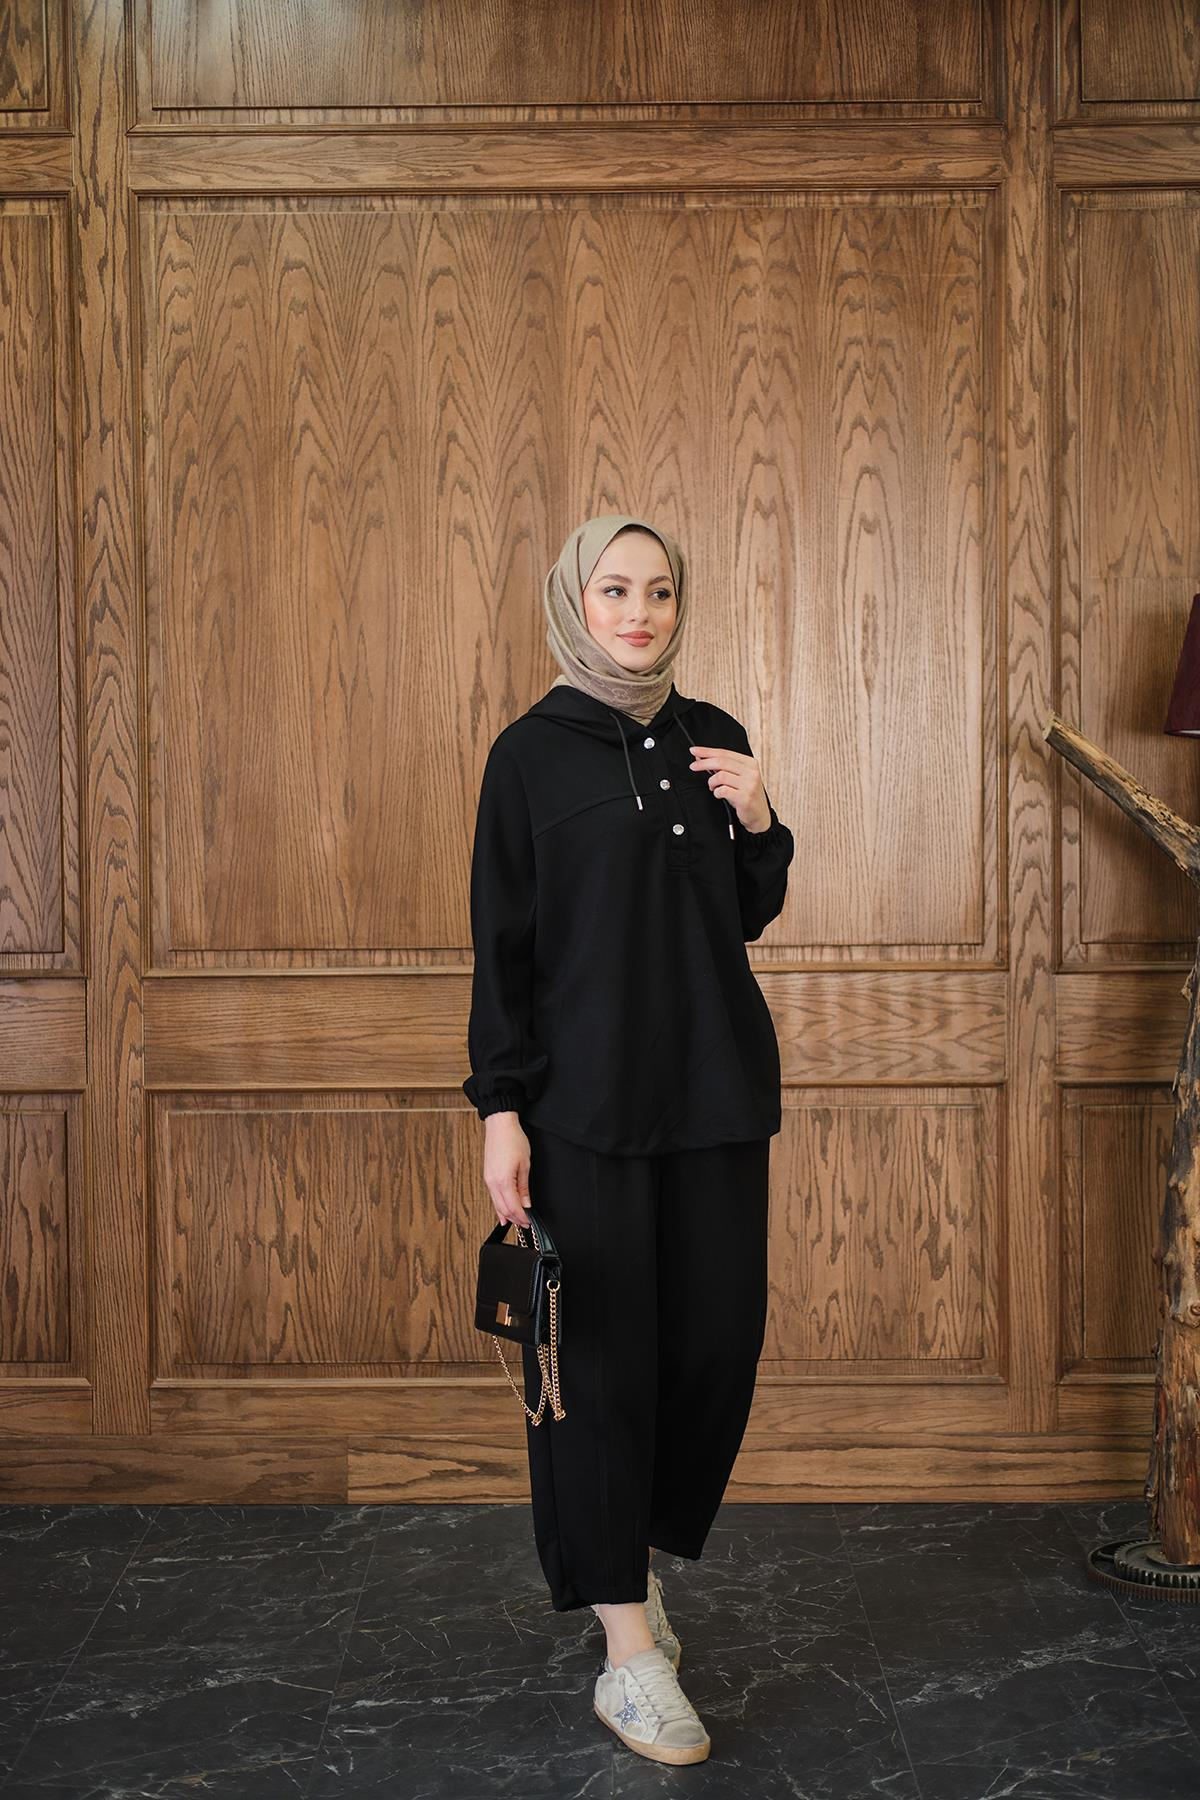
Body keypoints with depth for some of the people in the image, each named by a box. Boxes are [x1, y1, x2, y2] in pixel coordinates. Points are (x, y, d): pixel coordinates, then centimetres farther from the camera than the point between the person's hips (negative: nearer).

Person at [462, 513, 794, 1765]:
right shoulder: (533, 751, -2)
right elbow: (501, 946, -4)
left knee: (721, 1334, 6)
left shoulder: (713, 740, 10)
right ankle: (630, 1653, 5)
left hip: (716, 1088, 4)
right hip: (586, 1095, -4)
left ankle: (638, 1555, 30)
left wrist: (758, 823, -4)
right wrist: (499, 1110, -10)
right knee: (603, 1353, -2)